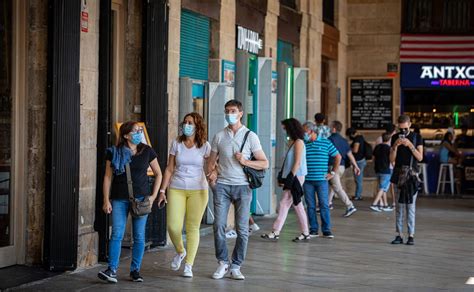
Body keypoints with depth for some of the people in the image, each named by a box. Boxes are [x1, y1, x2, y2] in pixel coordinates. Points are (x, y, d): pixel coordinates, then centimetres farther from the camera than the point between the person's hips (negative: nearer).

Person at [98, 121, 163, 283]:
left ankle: (135, 270, 13)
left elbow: (158, 174, 12)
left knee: (139, 236, 3)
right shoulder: (114, 153, 0)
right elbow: (108, 177, 3)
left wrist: (154, 195, 3)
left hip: (141, 198, 1)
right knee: (117, 234, -7)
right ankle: (112, 270, -6)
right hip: (120, 199, -1)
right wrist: (106, 200, -2)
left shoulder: (147, 151, 3)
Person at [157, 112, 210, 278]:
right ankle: (180, 252, 23)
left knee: (193, 227, 0)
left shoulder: (204, 146, 0)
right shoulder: (176, 144, 5)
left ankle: (188, 265, 10)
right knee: (173, 226, -8)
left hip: (198, 190, -1)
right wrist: (162, 190, 5)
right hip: (176, 188, 1)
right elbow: (169, 169, 8)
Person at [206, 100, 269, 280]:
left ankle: (236, 267, 9)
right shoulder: (219, 136, 8)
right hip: (222, 186, 1)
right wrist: (212, 172, -6)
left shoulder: (250, 136, 3)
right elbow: (211, 162, 14)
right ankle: (223, 263, 10)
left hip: (242, 186, -1)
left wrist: (245, 162, -12)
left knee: (242, 229, -1)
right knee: (219, 226, -6)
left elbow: (264, 164, 2)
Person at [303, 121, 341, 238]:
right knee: (310, 206, 4)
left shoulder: (326, 143, 1)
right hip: (307, 180, 2)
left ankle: (326, 230, 4)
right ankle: (313, 230, 11)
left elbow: (338, 157, 7)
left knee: (324, 205, -1)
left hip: (321, 180, -2)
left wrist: (333, 172, 4)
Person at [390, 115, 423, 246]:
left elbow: (420, 157, -3)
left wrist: (410, 145, -15)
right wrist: (395, 145, -11)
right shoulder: (395, 138, 8)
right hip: (399, 174, 2)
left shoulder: (416, 137, 3)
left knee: (411, 205, -5)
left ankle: (411, 235, -3)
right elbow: (392, 160, 5)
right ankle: (399, 235, 4)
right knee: (399, 205, 3)